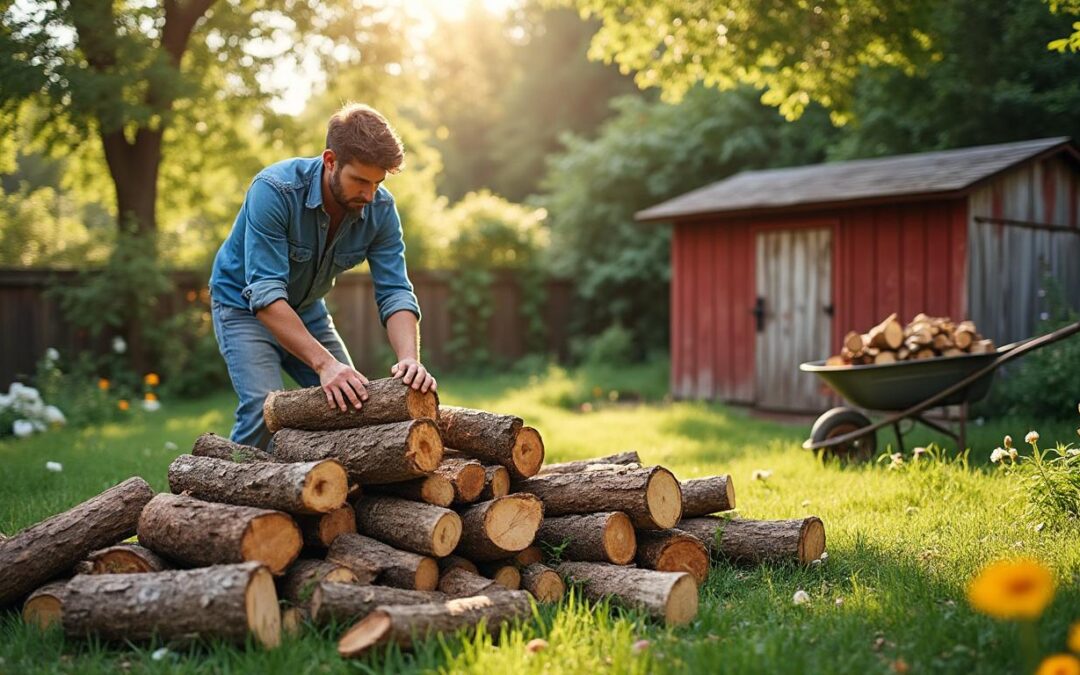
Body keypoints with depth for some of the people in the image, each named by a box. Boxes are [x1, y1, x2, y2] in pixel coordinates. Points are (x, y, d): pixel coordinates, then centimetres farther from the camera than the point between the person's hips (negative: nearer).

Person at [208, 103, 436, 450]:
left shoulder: (381, 209, -18)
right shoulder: (274, 190, -33)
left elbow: (395, 293, -20)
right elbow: (265, 294, -38)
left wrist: (410, 358, -40)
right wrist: (323, 363, -48)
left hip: (308, 310, 5)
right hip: (243, 304, -5)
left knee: (354, 400, -3)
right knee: (265, 408, -24)